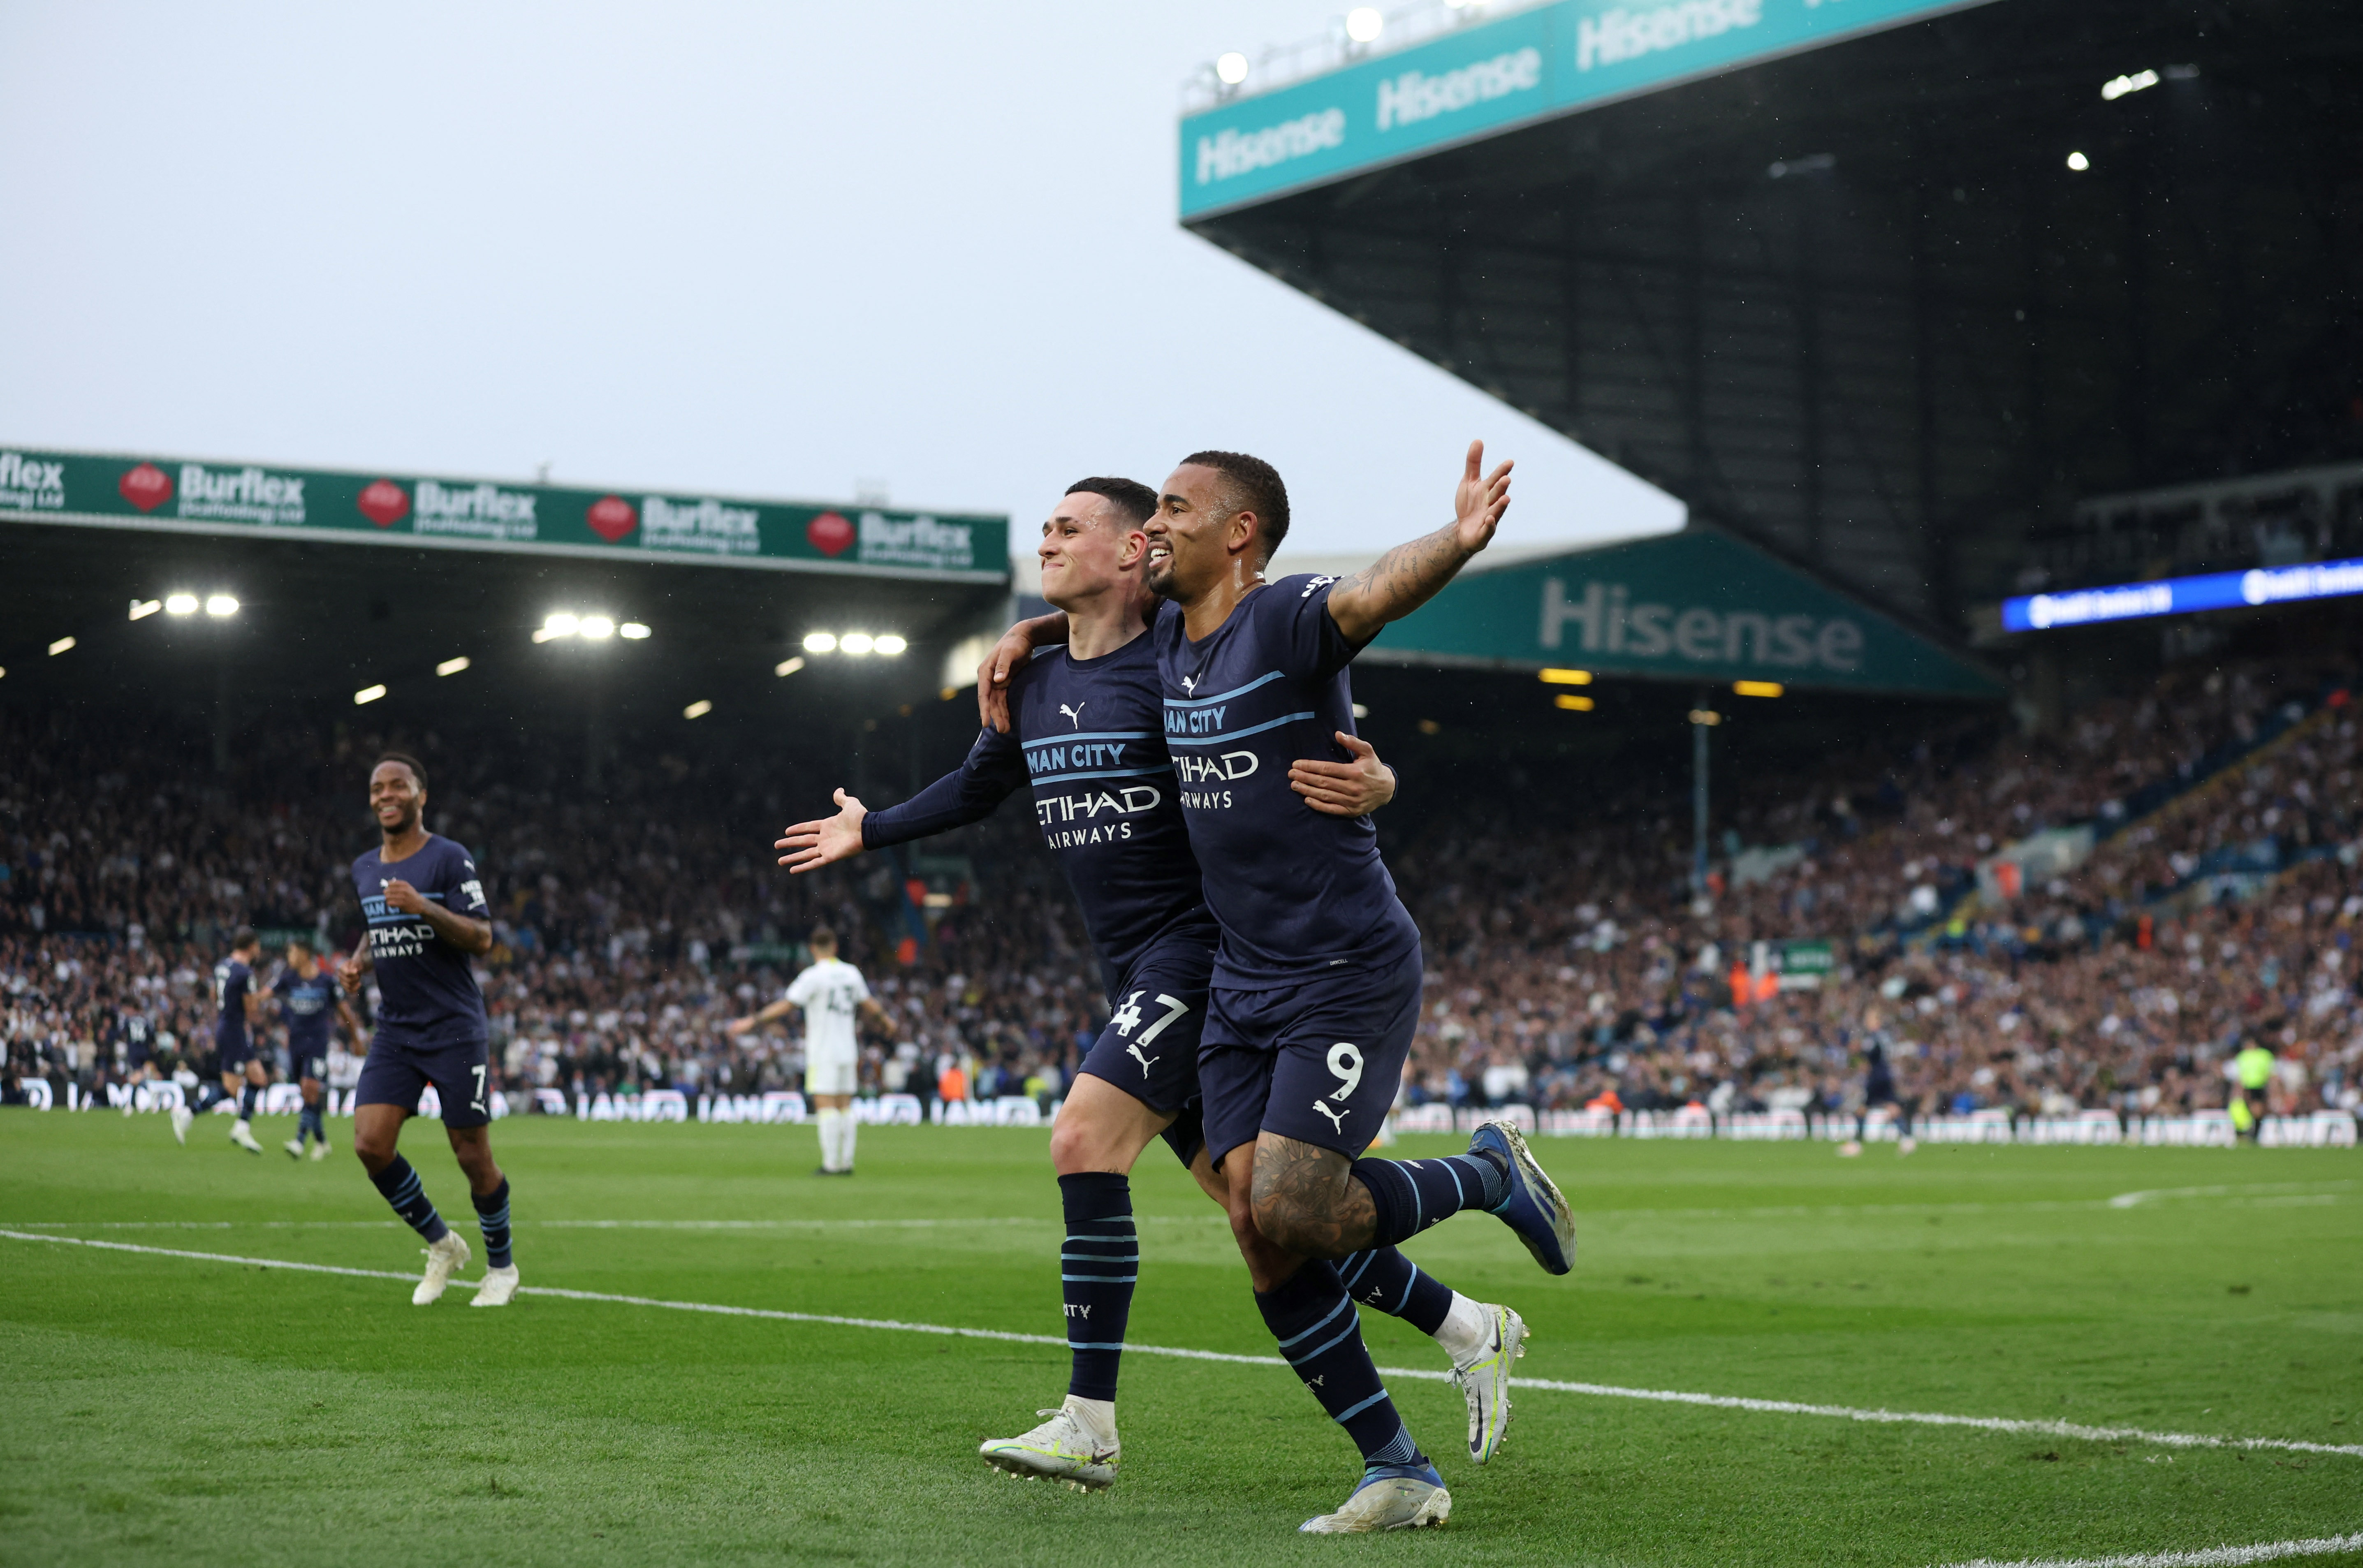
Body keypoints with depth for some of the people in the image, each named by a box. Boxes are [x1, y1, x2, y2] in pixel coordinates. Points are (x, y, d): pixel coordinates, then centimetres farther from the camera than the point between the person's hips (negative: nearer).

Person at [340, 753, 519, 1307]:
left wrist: (425, 907, -27)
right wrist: (359, 962, 6)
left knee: (473, 1156, -2)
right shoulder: (364, 869, 11)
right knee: (370, 1143, -9)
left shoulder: (450, 859, -9)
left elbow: (482, 937, -14)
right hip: (394, 1032, 6)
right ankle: (441, 1245, 11)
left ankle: (501, 1267, 20)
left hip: (455, 1030, -5)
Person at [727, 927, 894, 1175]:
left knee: (826, 1106, -6)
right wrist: (886, 1019, 42)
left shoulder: (814, 975, -11)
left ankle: (831, 1164, -10)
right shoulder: (851, 973, 9)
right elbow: (868, 1003, 23)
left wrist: (753, 1022, -12)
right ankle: (847, 1163, 7)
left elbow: (786, 1004, -15)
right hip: (848, 1051, 6)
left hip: (823, 1052, -6)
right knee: (844, 1106, 9)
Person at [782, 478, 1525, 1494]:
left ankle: (1089, 1426, -16)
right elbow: (981, 784, 31)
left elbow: (1323, 764, -16)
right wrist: (870, 831, 38)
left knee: (1083, 1140, -20)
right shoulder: (1034, 685, 12)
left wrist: (1373, 786, -38)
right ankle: (1465, 1327, 23)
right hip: (1134, 976, 8)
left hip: (1198, 947, -8)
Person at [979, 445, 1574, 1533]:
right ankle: (1400, 1472, 8)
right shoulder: (1164, 634, 10)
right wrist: (1032, 635, 17)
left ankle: (1489, 1174, 12)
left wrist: (1458, 542, -55)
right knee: (1261, 1239, -2)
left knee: (1289, 1218, -16)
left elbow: (1378, 591, -35)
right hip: (1239, 985, 8)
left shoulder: (1283, 619, -14)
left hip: (1351, 976, -8)